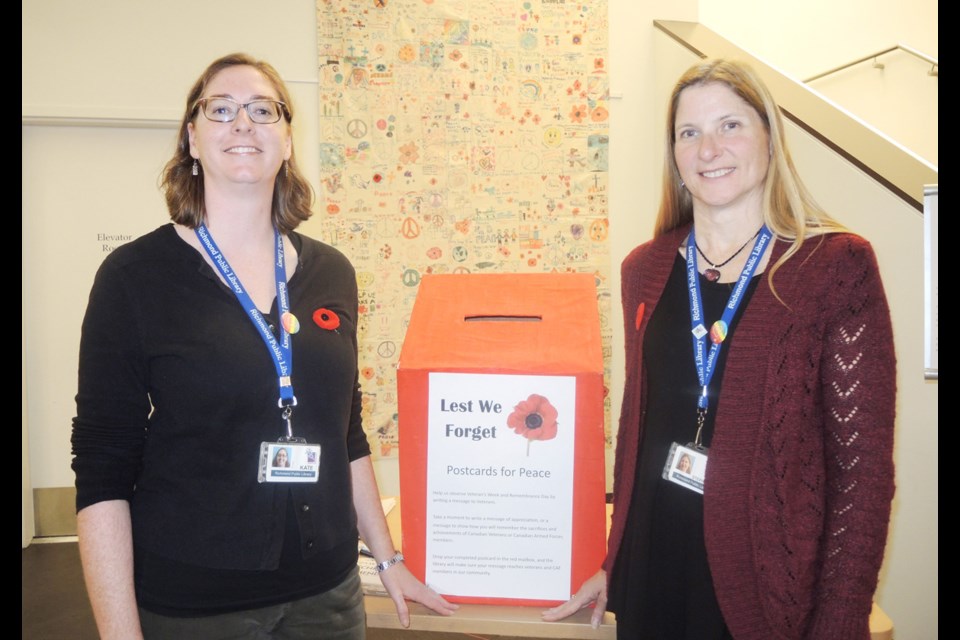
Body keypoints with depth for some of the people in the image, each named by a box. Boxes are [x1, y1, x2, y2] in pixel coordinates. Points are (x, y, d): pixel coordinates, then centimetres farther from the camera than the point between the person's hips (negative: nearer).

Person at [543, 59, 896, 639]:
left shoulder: (838, 267, -10)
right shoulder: (647, 269, 2)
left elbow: (864, 463, -11)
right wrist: (614, 565, 11)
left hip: (770, 584, -3)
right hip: (652, 573, 4)